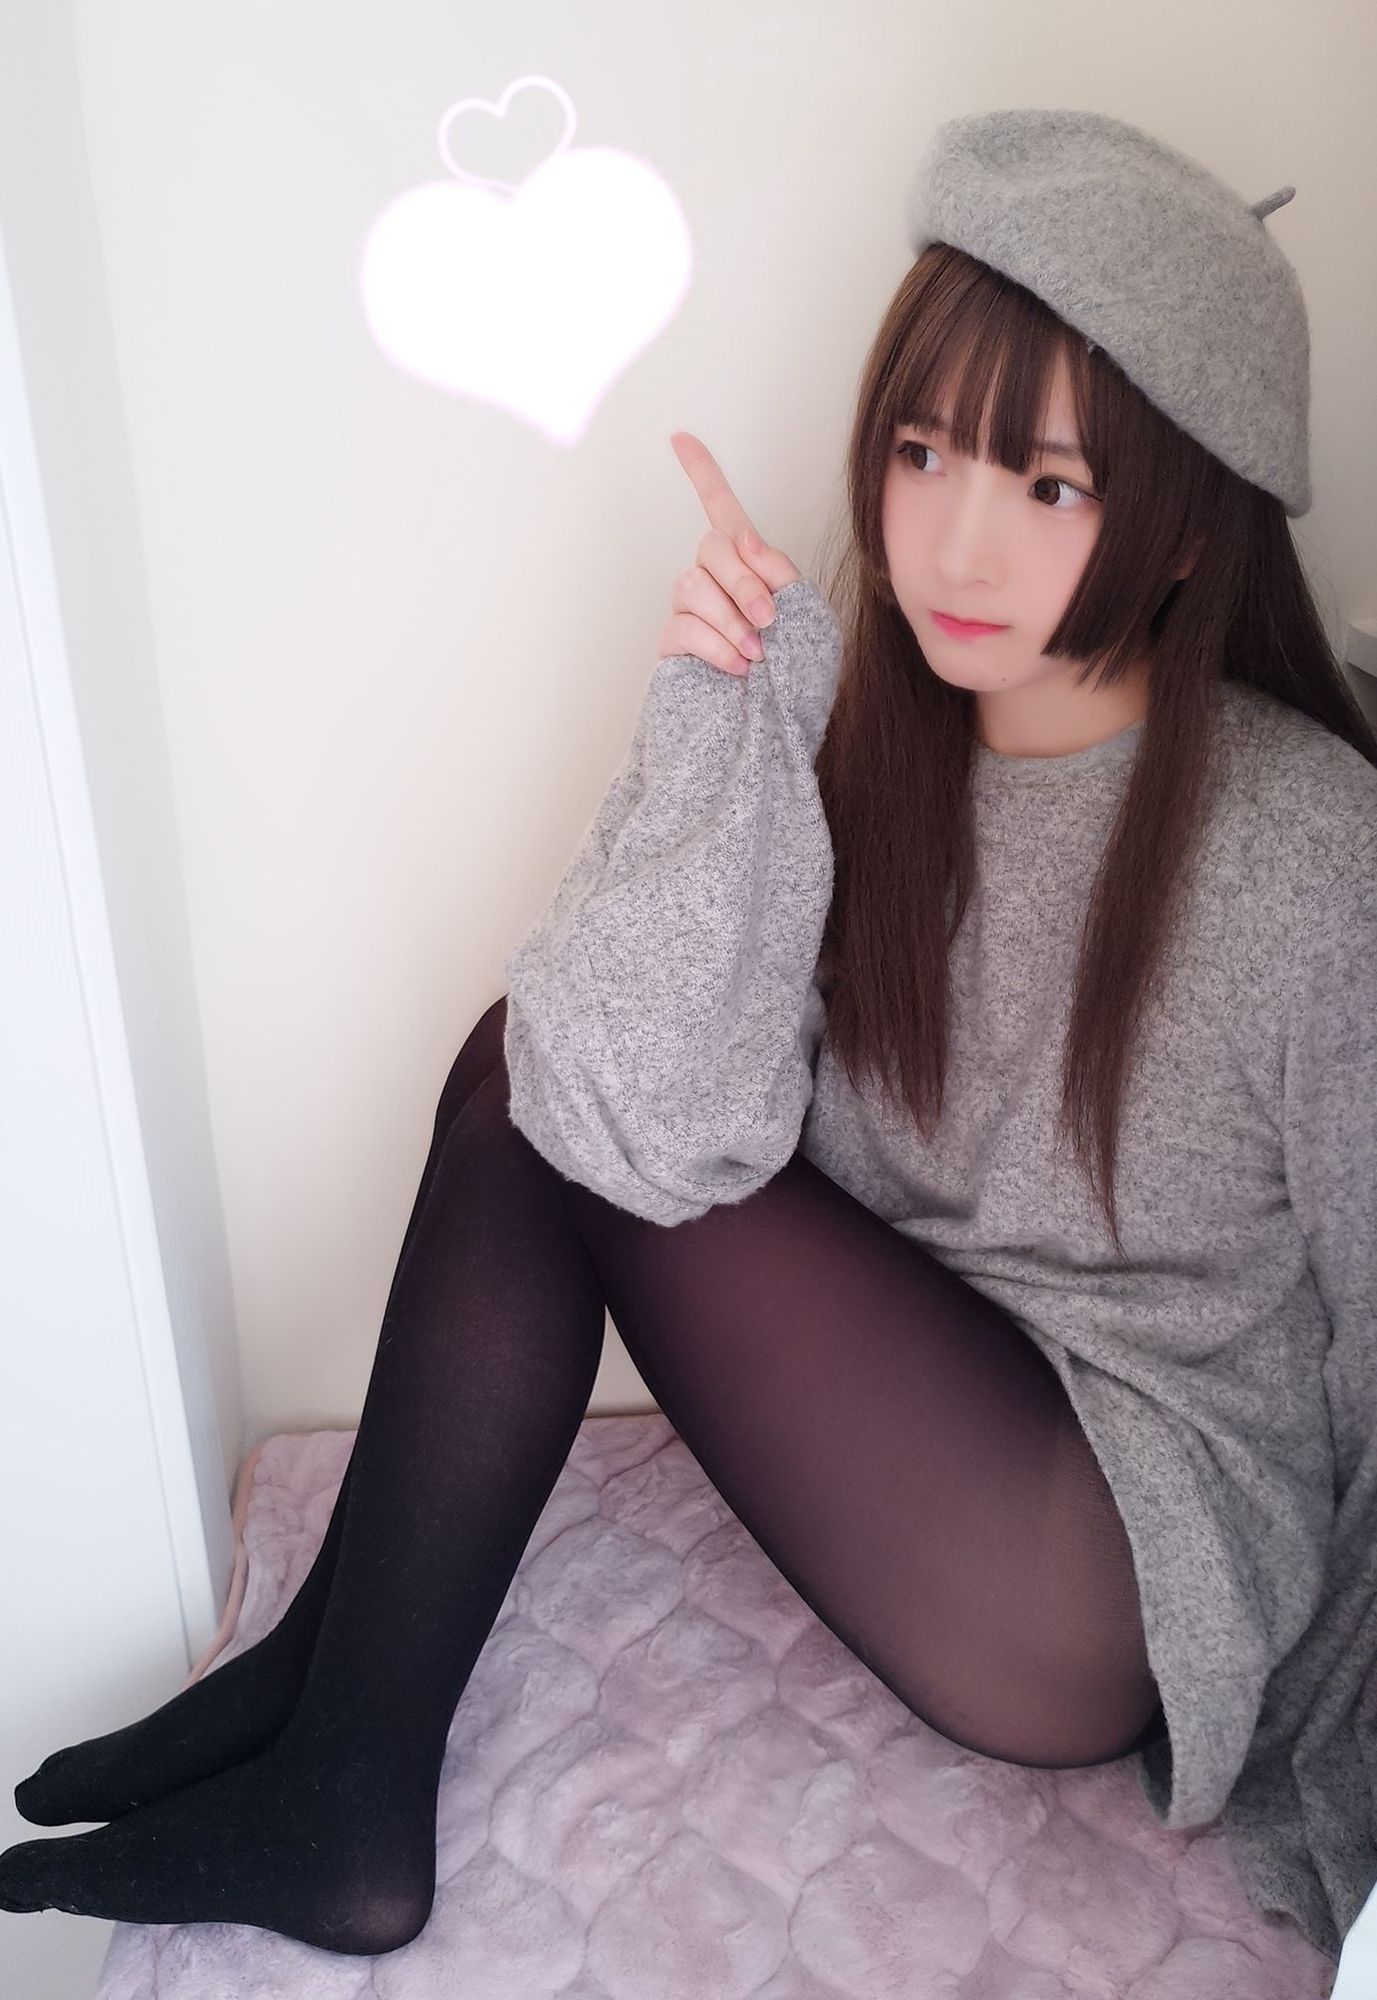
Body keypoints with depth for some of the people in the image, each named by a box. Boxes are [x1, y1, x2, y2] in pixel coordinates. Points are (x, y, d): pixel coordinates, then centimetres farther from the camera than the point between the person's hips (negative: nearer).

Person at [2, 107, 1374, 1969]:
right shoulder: (859, 719, -5)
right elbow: (658, 1119, -17)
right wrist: (730, 732, -27)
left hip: (1138, 1588, -5)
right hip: (893, 1423, 5)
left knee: (533, 1099, -16)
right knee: (552, 1076, -14)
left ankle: (335, 1781, 2)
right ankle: (342, 1802, -5)